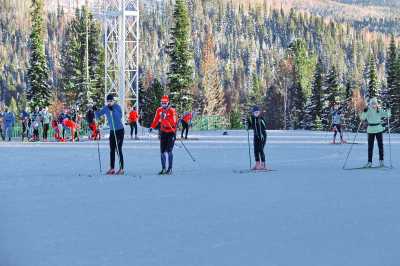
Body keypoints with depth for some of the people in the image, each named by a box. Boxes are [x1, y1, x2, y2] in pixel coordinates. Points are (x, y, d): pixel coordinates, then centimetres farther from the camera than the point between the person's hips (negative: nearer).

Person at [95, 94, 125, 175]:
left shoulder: (117, 107, -14)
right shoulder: (106, 108, 1)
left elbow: (120, 116, -28)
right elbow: (98, 115, 2)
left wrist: (113, 110, -37)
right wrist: (95, 110, -17)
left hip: (120, 130, -6)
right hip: (112, 131, 6)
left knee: (118, 150, -8)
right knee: (112, 150, 6)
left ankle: (121, 169, -5)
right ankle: (112, 168, 11)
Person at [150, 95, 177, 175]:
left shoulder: (172, 111, -14)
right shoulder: (159, 110, 3)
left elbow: (174, 122, -18)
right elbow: (156, 120, 13)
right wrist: (152, 127, 5)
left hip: (171, 132, -5)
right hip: (163, 132, 5)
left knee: (169, 151, -10)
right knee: (162, 151, 5)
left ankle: (170, 169, -1)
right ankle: (164, 168, 14)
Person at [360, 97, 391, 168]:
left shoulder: (379, 111, 3)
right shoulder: (368, 111, -2)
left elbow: (387, 115, 4)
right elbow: (362, 118, -13)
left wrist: (388, 109, -12)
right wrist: (364, 112, -27)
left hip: (379, 129, 1)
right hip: (370, 130, -1)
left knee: (380, 145, 2)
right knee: (370, 146, 1)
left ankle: (381, 161, 12)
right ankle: (369, 162, 5)